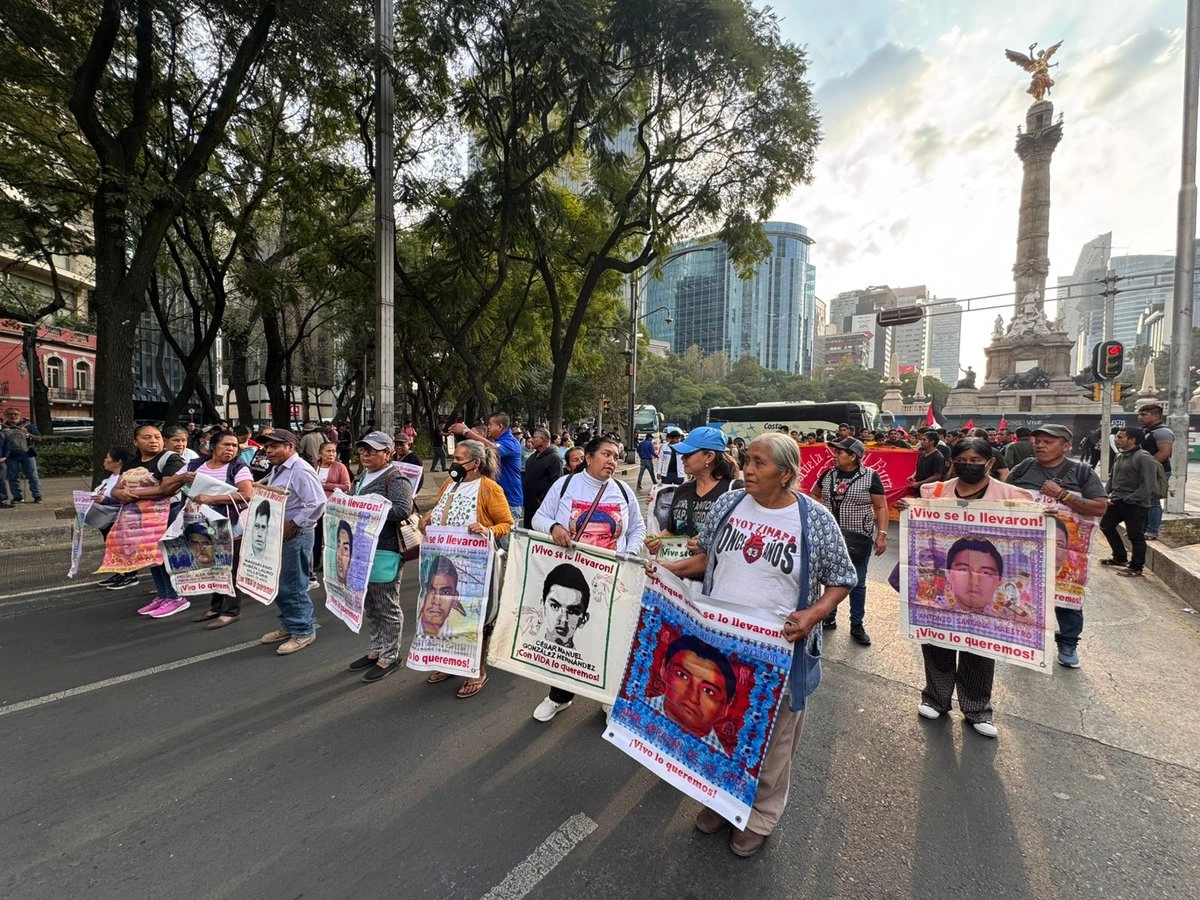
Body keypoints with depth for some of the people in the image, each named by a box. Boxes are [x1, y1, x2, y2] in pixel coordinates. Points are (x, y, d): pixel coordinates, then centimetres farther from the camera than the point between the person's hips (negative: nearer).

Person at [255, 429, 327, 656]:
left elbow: (318, 503, -27)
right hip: (278, 534, 10)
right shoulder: (277, 469, 13)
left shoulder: (300, 470, -19)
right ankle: (288, 626, 34)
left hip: (295, 535, -10)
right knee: (278, 584, 19)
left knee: (292, 586, -1)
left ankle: (303, 631, 14)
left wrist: (294, 524, -23)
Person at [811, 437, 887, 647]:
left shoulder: (870, 476, -9)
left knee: (857, 583, 9)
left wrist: (882, 534, -14)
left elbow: (881, 507, -7)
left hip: (858, 539, -3)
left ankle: (857, 625, 24)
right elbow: (814, 494, 18)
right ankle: (829, 618, 30)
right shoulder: (828, 474, 2)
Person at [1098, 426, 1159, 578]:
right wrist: (1109, 493, 7)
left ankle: (1136, 567, 16)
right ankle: (1119, 557, 34)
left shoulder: (1144, 458, -16)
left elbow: (1148, 485, -20)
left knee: (1135, 536, 2)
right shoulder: (1119, 455, 9)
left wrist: (1127, 500, -19)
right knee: (1106, 525, 18)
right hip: (1117, 501, 9)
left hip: (1135, 504, -9)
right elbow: (1112, 476, 20)